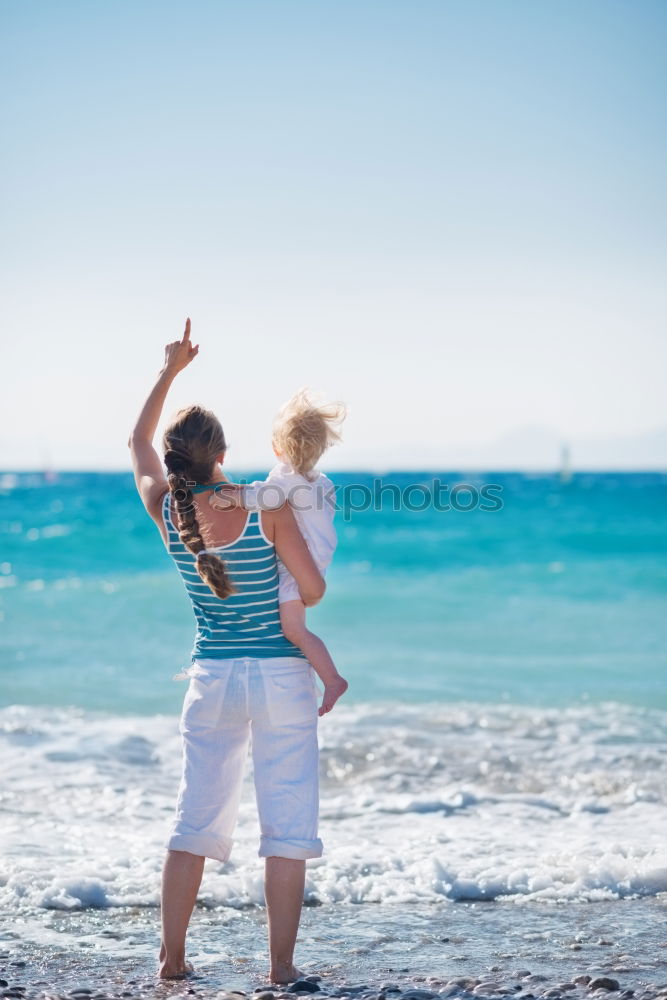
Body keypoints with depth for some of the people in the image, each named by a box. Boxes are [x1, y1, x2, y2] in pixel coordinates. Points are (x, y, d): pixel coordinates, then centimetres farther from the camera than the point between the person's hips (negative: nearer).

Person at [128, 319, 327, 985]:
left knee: (195, 818, 12)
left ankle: (172, 957, 14)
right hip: (281, 674, -4)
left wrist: (169, 371, 22)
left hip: (212, 676, 4)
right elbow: (313, 590, -10)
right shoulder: (266, 508, -16)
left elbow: (137, 442, 17)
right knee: (286, 822, 1)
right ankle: (281, 966, 1)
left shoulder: (165, 510, -3)